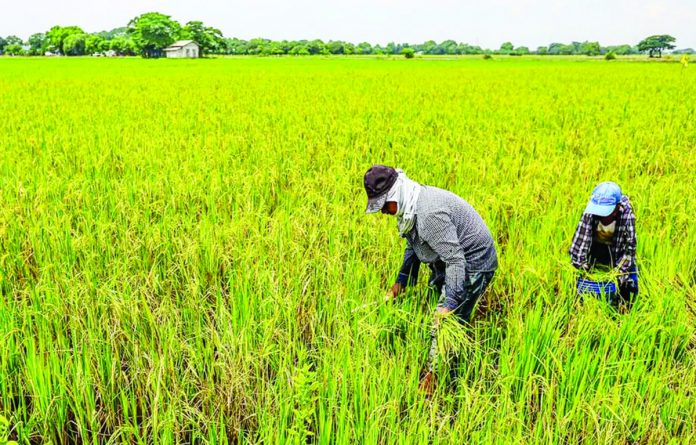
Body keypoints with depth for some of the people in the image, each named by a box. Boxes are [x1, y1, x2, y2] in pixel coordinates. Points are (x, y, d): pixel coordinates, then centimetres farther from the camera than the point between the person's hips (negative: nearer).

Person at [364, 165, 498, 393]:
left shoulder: (430, 213, -33)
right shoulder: (410, 208, 1)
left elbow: (455, 259, -35)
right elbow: (413, 246, 16)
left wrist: (449, 304, -38)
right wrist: (401, 282, 14)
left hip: (472, 265, -10)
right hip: (448, 262, 10)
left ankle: (432, 377, 6)